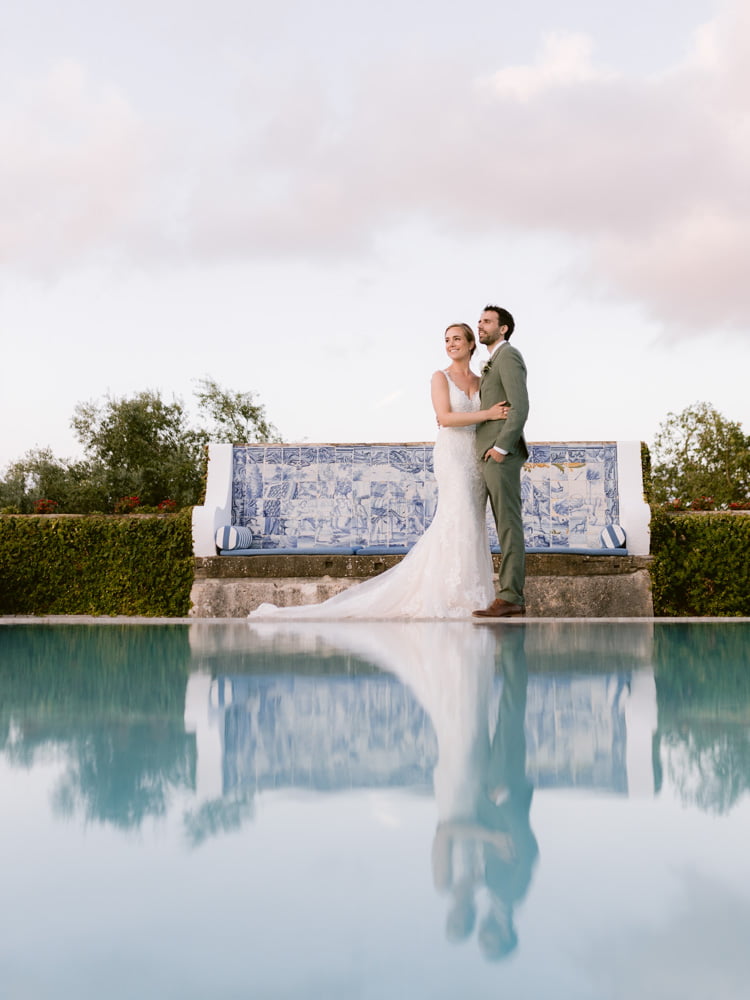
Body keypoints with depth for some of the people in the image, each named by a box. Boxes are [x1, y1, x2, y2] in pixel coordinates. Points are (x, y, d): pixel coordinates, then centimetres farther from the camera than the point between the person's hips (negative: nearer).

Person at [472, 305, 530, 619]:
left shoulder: (508, 356, -7)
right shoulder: (495, 363, 24)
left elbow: (520, 407, -17)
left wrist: (500, 447, -21)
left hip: (502, 455, -10)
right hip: (494, 455, 10)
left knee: (508, 525, -12)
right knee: (506, 526, 6)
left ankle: (510, 596, -15)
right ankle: (513, 596, 6)